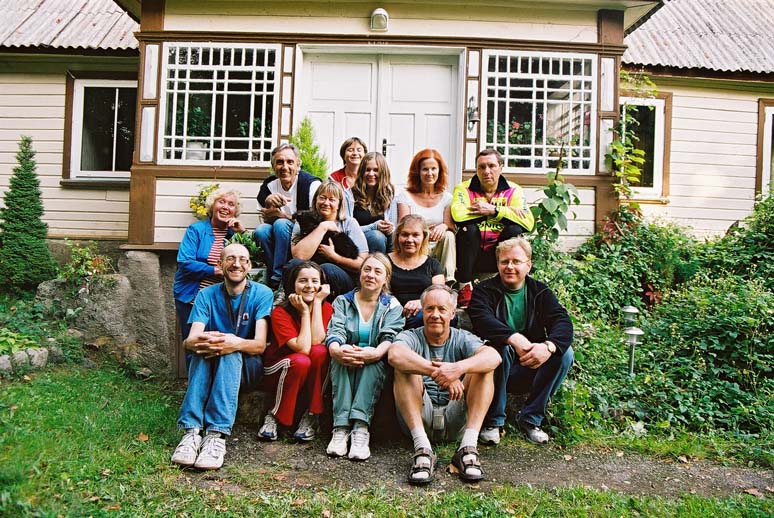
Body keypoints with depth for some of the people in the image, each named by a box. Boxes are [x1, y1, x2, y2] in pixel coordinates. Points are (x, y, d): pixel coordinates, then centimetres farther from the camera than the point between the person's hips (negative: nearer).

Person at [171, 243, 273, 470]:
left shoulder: (262, 294, -8)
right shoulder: (207, 295, -2)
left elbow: (260, 344, -18)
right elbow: (190, 340, -15)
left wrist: (235, 343, -41)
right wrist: (199, 341, -41)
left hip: (247, 366, -2)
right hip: (209, 367, 2)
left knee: (230, 354, -35)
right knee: (203, 349, -32)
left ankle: (217, 435, -45)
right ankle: (192, 431, -41)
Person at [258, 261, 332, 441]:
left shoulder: (326, 308, -7)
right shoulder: (281, 313, -18)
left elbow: (317, 341, -25)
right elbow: (303, 348, -28)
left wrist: (317, 301, -22)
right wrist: (304, 311, -22)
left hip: (310, 373, 3)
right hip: (278, 372, -3)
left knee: (319, 351, -29)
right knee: (301, 361, -35)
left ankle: (311, 416, -16)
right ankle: (274, 416, -13)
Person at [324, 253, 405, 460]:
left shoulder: (392, 306, 8)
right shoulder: (342, 301, 11)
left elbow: (390, 337, -10)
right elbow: (335, 330, -8)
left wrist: (376, 353, -35)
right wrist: (336, 350, -33)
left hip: (375, 368, -1)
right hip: (344, 369, 1)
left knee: (372, 363, -33)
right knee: (340, 361, -32)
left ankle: (361, 428, -42)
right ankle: (341, 427, -38)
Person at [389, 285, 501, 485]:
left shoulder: (462, 339, 7)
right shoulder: (411, 337, 3)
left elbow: (494, 357, -16)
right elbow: (395, 355, -25)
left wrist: (459, 368, -35)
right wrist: (439, 373, -34)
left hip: (455, 419, 1)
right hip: (418, 416, -1)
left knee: (484, 367, -14)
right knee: (405, 367, -22)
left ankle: (468, 447, -25)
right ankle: (422, 448, -32)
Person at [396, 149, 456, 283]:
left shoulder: (446, 197, 14)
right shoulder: (405, 196, 8)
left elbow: (451, 225, 2)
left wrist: (444, 226, -24)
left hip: (438, 249, 2)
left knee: (449, 236, -29)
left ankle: (449, 281, -31)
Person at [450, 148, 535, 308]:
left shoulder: (513, 191, 3)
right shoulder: (464, 189, -2)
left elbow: (529, 222, -15)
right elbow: (457, 214, -26)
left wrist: (494, 210, -21)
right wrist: (506, 211, -19)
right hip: (471, 255, -1)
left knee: (515, 230, -22)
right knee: (468, 228, -27)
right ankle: (465, 287, -16)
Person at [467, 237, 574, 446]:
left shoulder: (541, 292, 6)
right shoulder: (484, 290, -2)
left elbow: (563, 321, -10)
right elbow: (482, 319, -24)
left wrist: (549, 346, -33)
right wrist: (514, 338, -40)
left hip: (529, 369, 3)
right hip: (497, 367, -3)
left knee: (565, 352, -19)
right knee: (501, 346, -33)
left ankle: (531, 418, -8)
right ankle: (492, 421, -17)